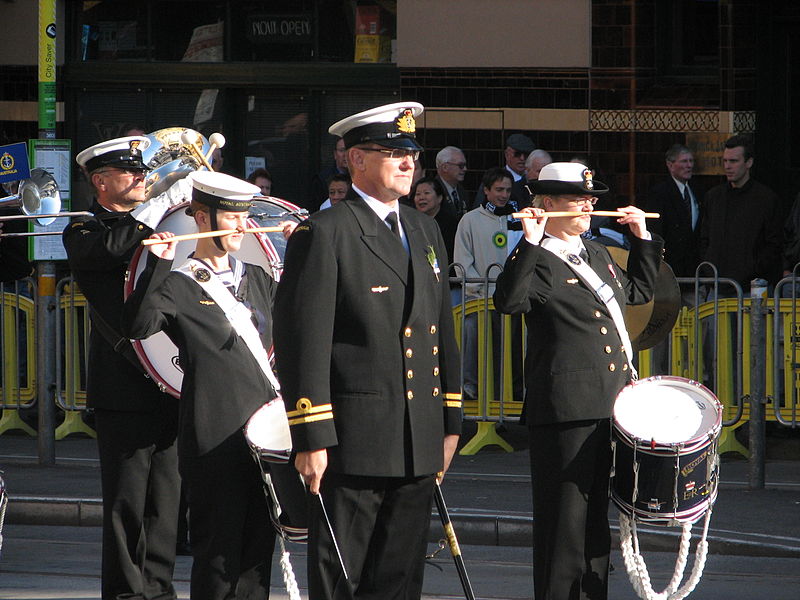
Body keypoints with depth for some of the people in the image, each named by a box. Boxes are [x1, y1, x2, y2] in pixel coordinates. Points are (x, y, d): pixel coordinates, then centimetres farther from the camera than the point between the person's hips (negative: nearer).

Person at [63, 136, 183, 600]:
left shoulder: (158, 224, 20)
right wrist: (167, 201, -20)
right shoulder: (83, 233, -1)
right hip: (125, 389, -6)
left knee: (167, 495, 8)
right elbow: (111, 248, -23)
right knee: (126, 497, -4)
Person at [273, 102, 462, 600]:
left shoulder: (425, 231, 17)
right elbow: (304, 341, -13)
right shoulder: (324, 234, -8)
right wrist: (311, 439, -17)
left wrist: (450, 423, 17)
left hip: (419, 442, 7)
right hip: (353, 442, -7)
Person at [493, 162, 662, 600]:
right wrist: (529, 243, -29)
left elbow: (637, 291, 33)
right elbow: (509, 301, -26)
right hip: (565, 411, -9)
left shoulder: (596, 254, 18)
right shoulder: (539, 263, -8)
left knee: (597, 512, 16)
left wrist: (642, 238, 26)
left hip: (611, 406, 9)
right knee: (565, 513, -6)